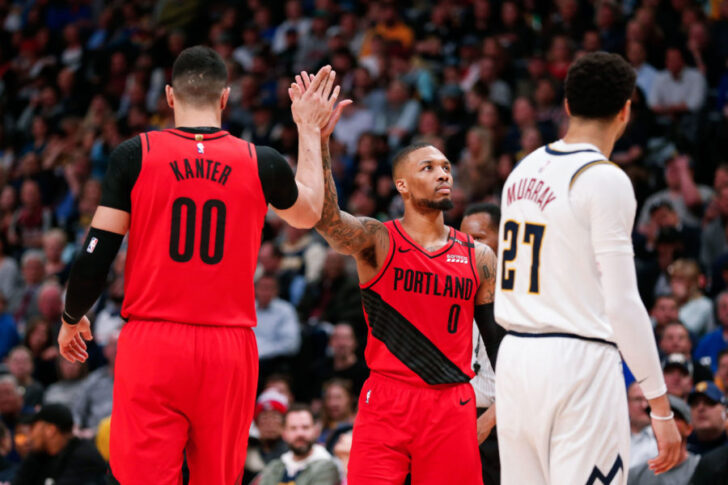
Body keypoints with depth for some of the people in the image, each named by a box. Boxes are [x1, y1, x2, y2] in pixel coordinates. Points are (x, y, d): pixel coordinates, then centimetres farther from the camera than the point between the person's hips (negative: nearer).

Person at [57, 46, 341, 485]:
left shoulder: (135, 155, -1)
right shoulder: (261, 164, 3)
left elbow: (95, 256, -1)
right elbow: (309, 214, 26)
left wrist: (72, 320, 17)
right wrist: (310, 130, 37)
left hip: (152, 344, -2)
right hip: (229, 349, 2)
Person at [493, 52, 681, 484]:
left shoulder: (524, 171, 12)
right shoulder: (605, 179, -11)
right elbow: (622, 303, -15)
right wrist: (661, 406, -12)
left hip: (514, 354, 8)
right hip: (579, 364, -8)